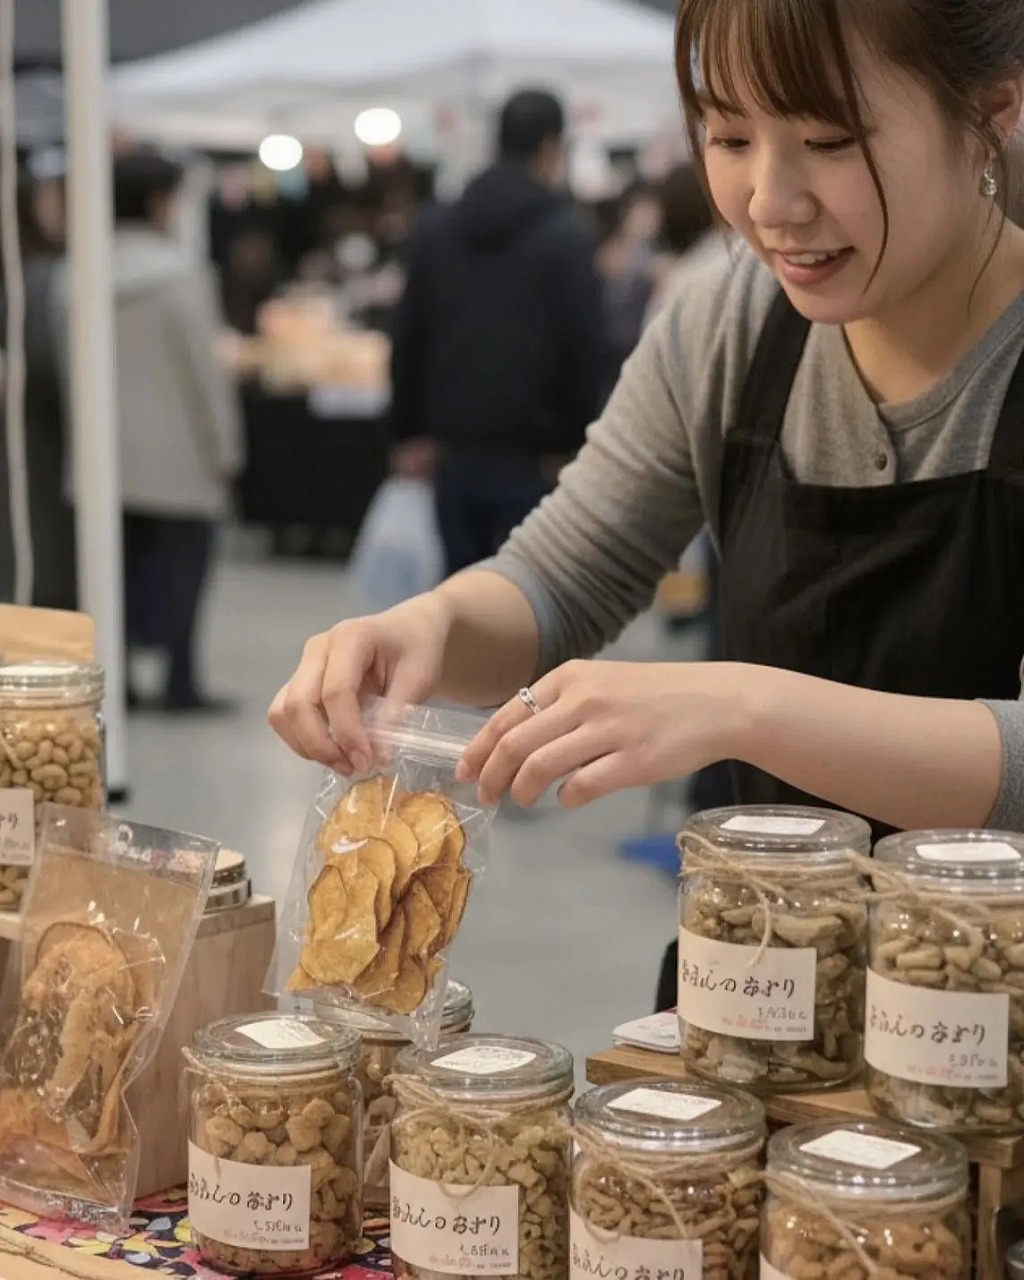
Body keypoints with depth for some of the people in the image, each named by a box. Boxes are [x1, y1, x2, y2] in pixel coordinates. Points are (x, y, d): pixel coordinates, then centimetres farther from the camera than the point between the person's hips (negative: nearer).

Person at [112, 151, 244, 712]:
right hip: (175, 455, -5)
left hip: (108, 451, 5)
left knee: (123, 562, 11)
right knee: (180, 562, 3)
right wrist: (224, 448, -4)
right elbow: (202, 366, -11)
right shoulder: (177, 271, -12)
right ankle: (180, 681, 3)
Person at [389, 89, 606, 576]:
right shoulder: (565, 236, -7)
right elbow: (583, 351, -11)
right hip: (528, 456, -5)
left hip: (456, 449, 5)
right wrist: (573, 442, -3)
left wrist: (411, 432, 15)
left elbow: (408, 337, 10)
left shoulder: (435, 227, 8)